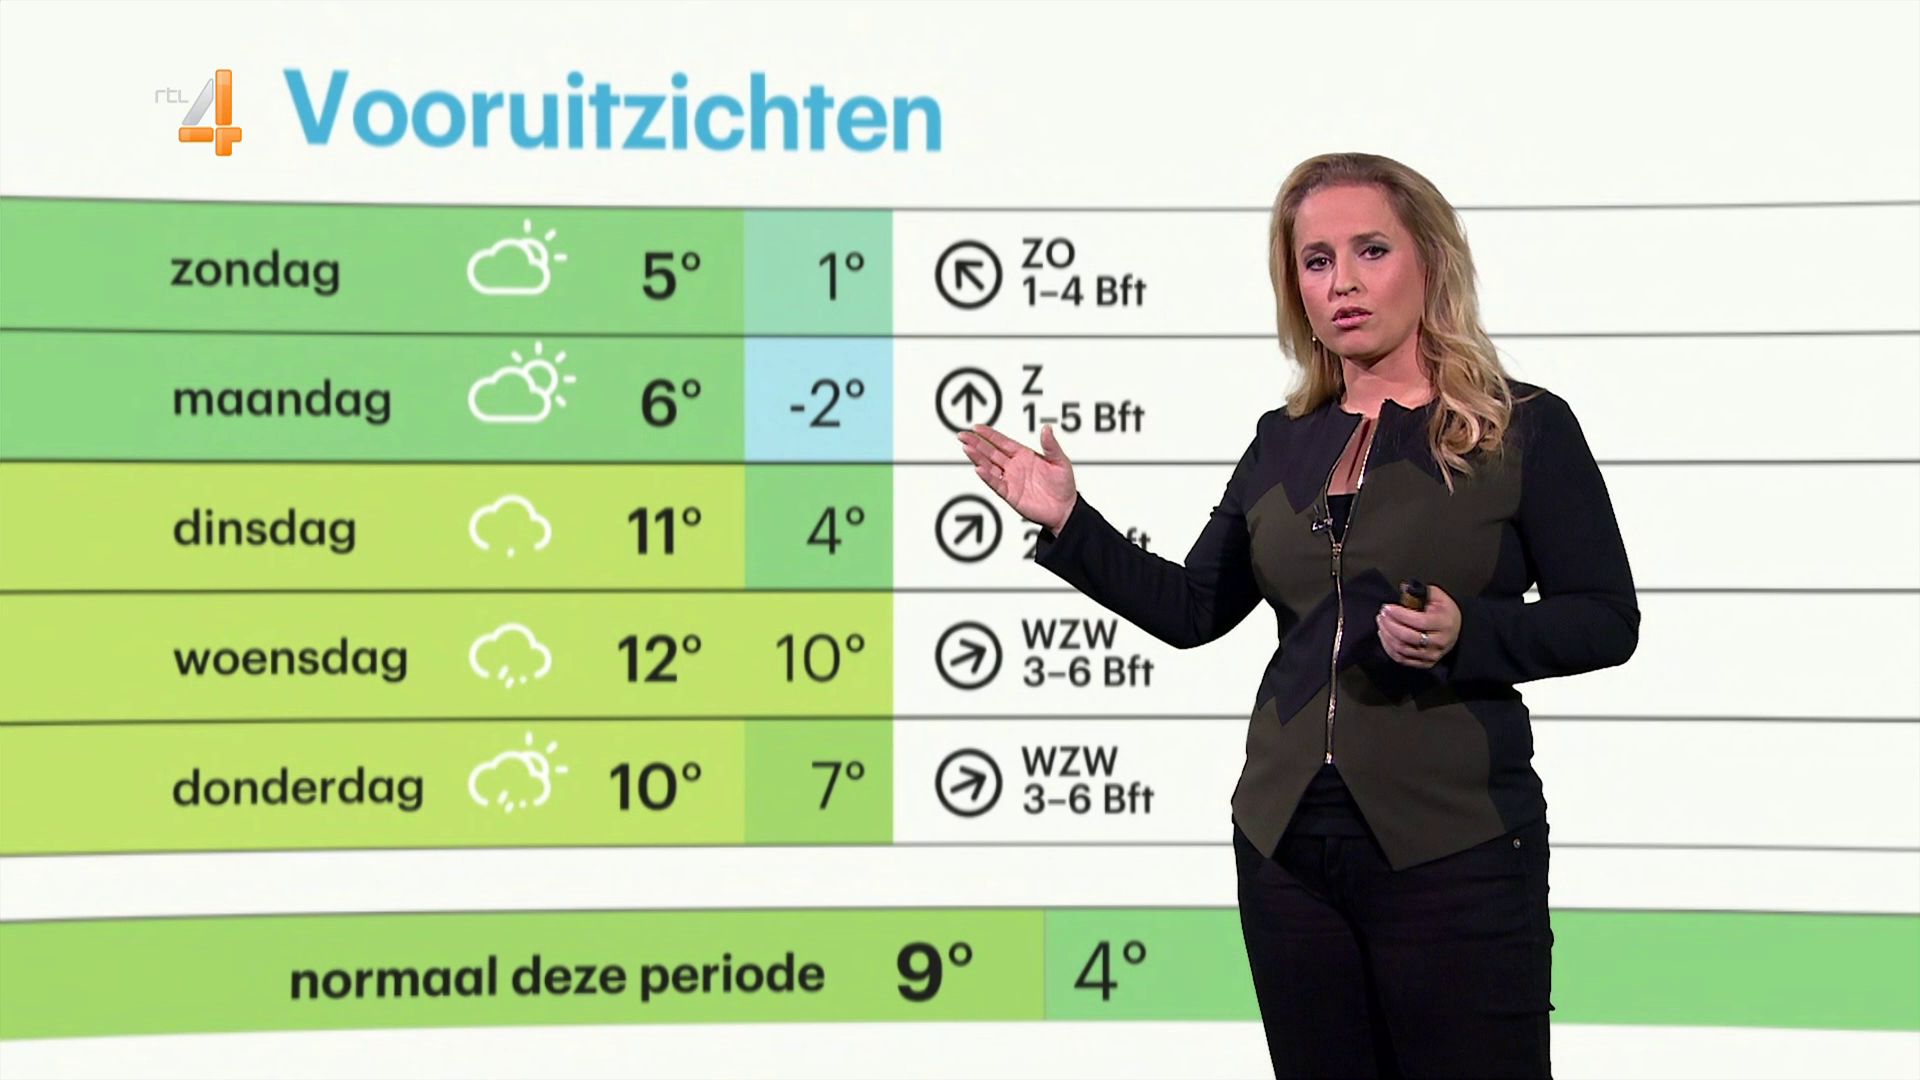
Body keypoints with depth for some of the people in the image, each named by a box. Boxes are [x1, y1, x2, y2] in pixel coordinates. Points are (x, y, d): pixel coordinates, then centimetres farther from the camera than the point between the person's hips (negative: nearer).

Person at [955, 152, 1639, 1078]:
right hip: (1287, 841, 5)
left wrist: (1465, 635, -20)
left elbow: (1607, 620, -4)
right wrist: (1067, 522, 3)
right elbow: (1192, 610, 13)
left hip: (1453, 848, -5)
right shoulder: (1285, 442, 10)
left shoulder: (1526, 429, -4)